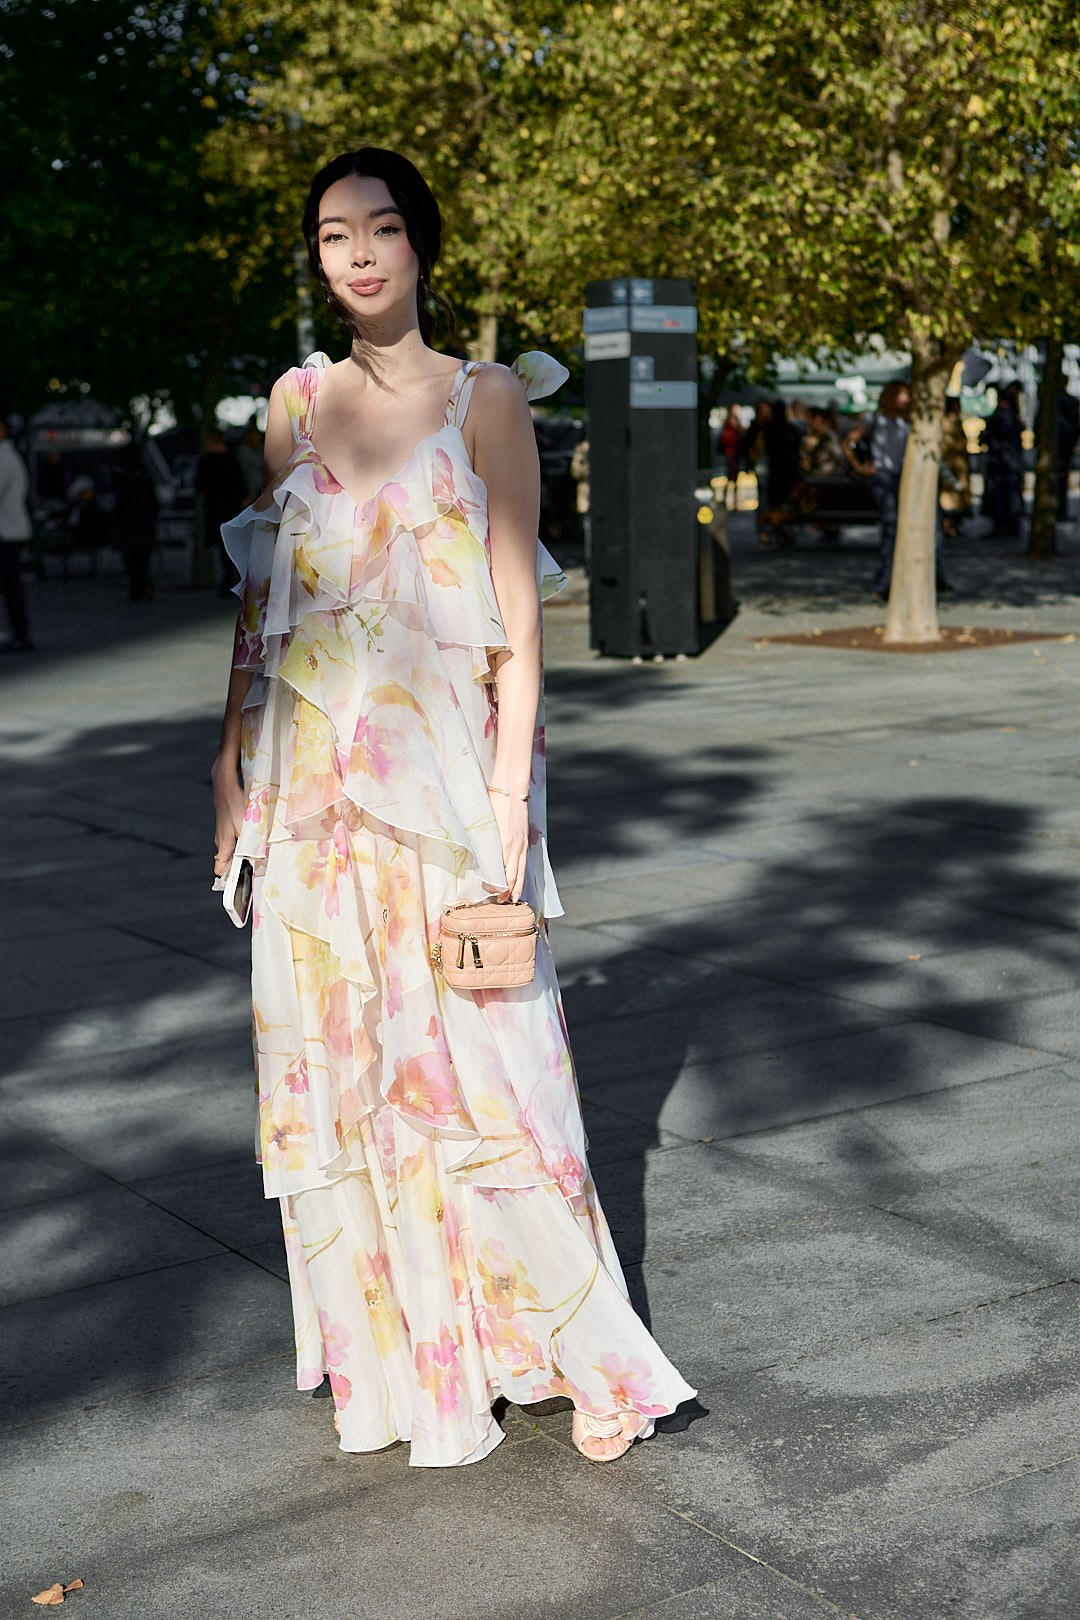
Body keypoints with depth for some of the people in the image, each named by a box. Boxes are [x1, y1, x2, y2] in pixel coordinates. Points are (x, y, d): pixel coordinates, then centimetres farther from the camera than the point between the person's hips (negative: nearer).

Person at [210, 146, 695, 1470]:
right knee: (334, 1061, 8)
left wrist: (509, 792, -11)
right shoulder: (296, 402, 11)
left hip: (442, 775, -4)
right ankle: (390, 1353, 24)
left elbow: (519, 622, -4)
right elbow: (259, 601, 14)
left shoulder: (482, 403, -1)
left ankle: (589, 1356, 11)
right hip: (313, 787, 4)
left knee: (476, 1059, -4)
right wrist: (233, 763, 9)